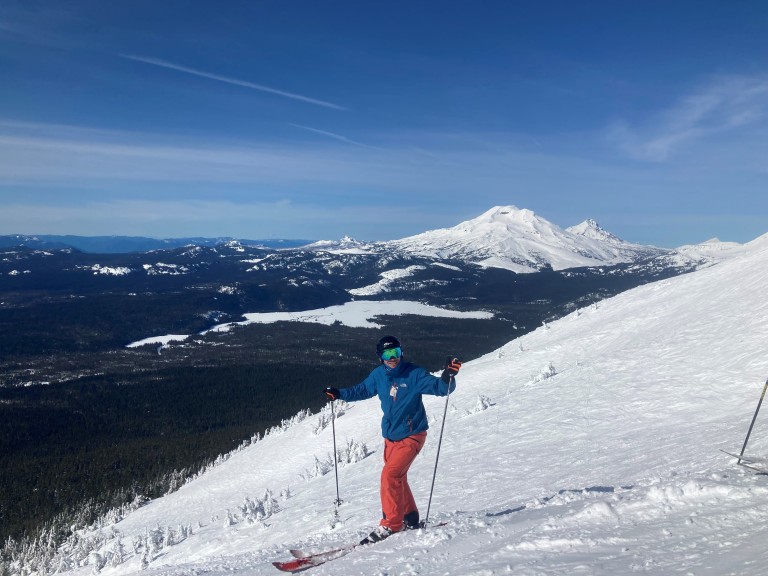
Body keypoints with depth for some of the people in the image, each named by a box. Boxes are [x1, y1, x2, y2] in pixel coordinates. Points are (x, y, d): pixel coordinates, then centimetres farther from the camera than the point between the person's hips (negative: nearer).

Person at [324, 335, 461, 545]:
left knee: (390, 474, -17)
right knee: (397, 478, 16)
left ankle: (391, 524, -7)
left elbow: (440, 387, -20)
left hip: (411, 436, -6)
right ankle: (409, 518, 32)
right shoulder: (378, 375, -1)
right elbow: (362, 390, 17)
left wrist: (448, 375, -40)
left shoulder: (414, 374, -15)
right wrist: (339, 394, 10)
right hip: (391, 436, 7)